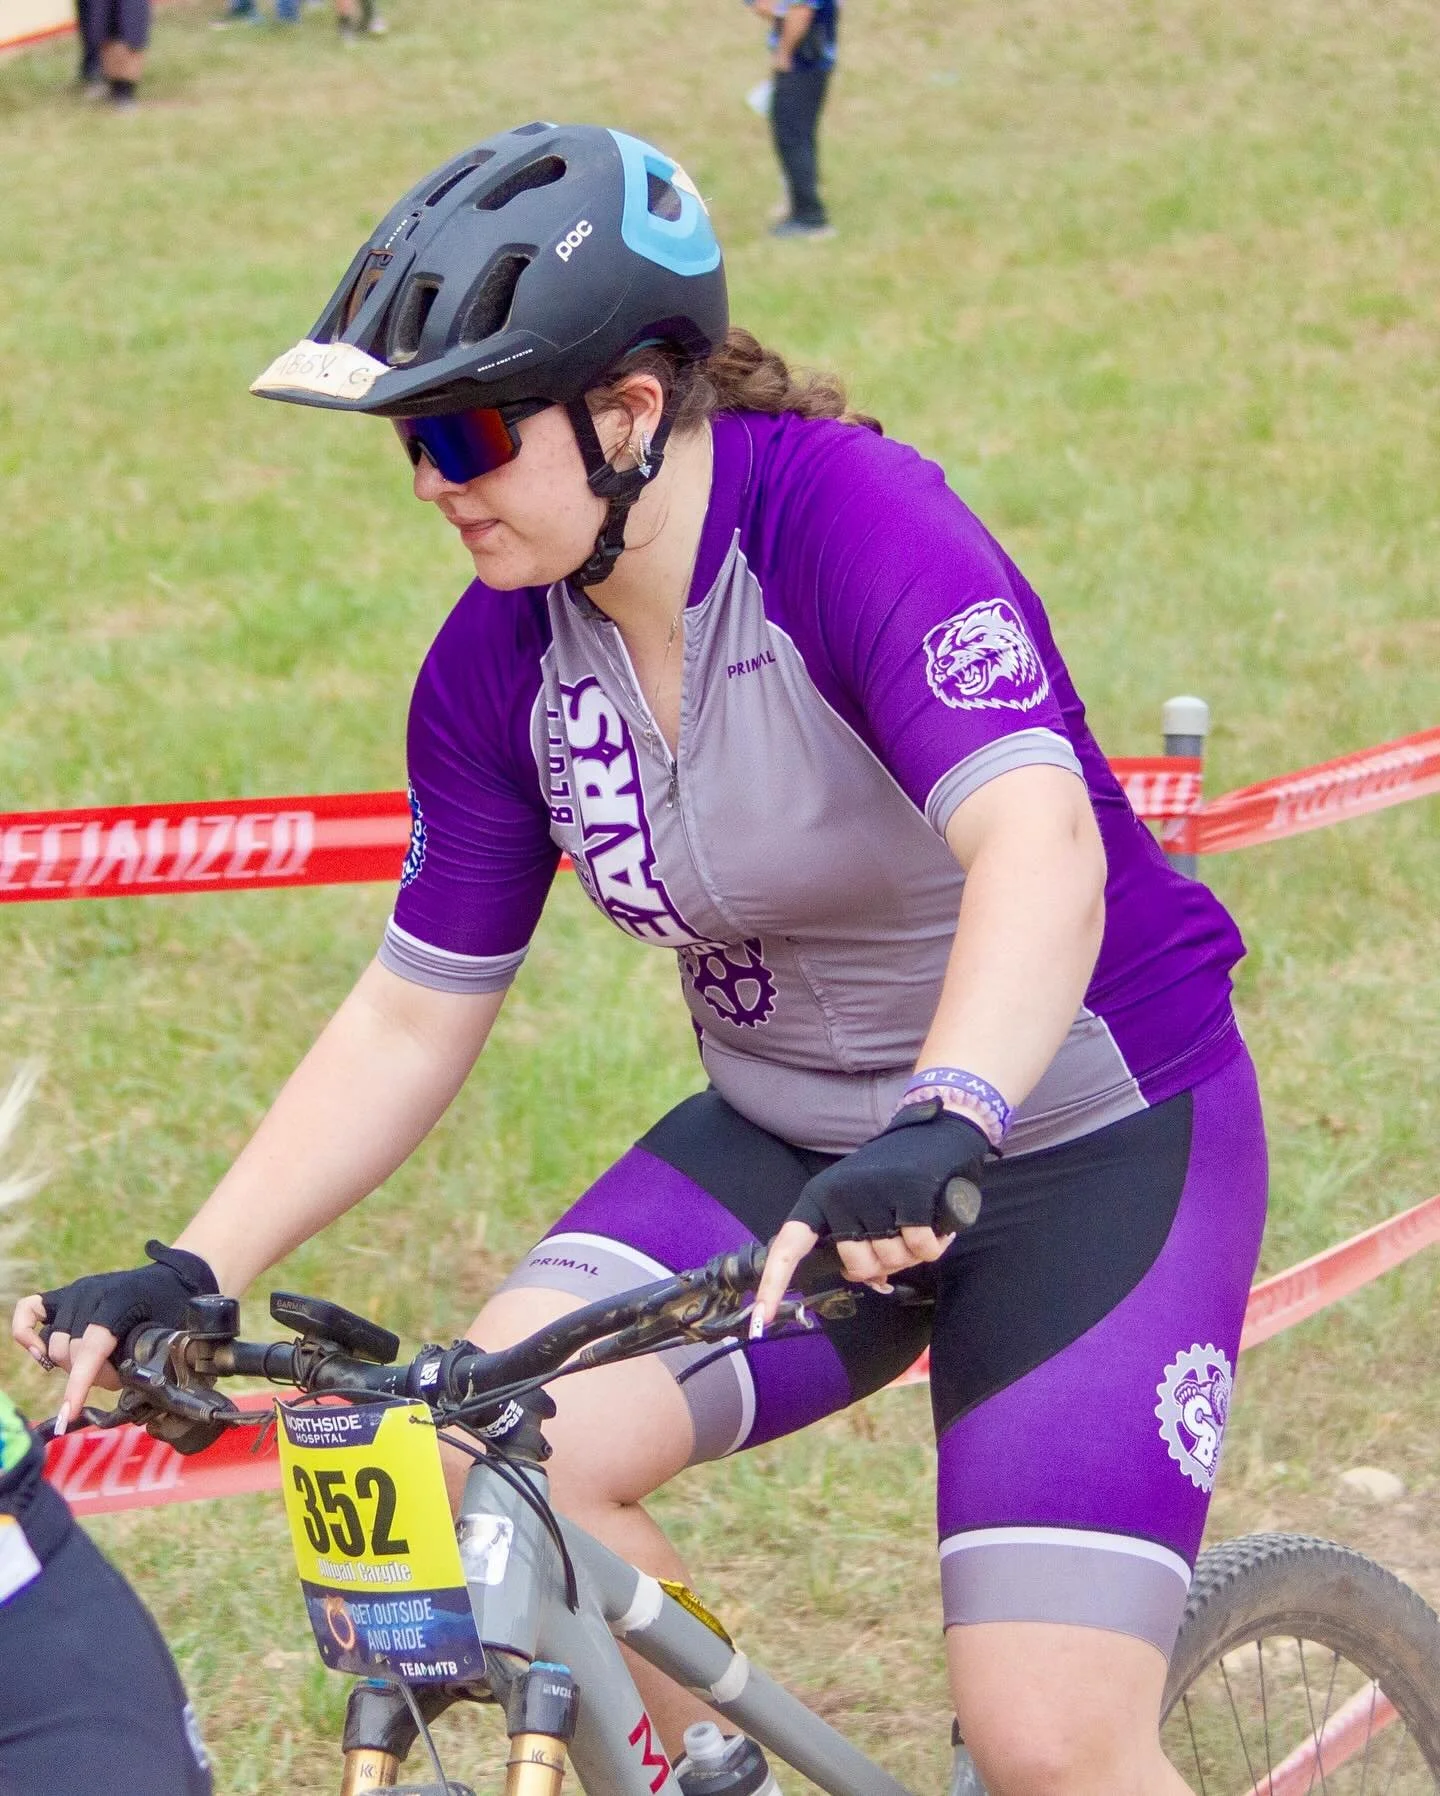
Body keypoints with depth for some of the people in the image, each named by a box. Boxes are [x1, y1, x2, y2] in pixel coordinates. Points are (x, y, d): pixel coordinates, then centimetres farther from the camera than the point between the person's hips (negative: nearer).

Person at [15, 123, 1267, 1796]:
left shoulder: (853, 518, -26)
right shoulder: (497, 664, -7)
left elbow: (1040, 847, -40)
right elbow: (412, 1020, 1)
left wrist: (939, 1126, -57)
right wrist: (190, 1272, -9)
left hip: (1088, 1137, -6)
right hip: (788, 1140, 6)